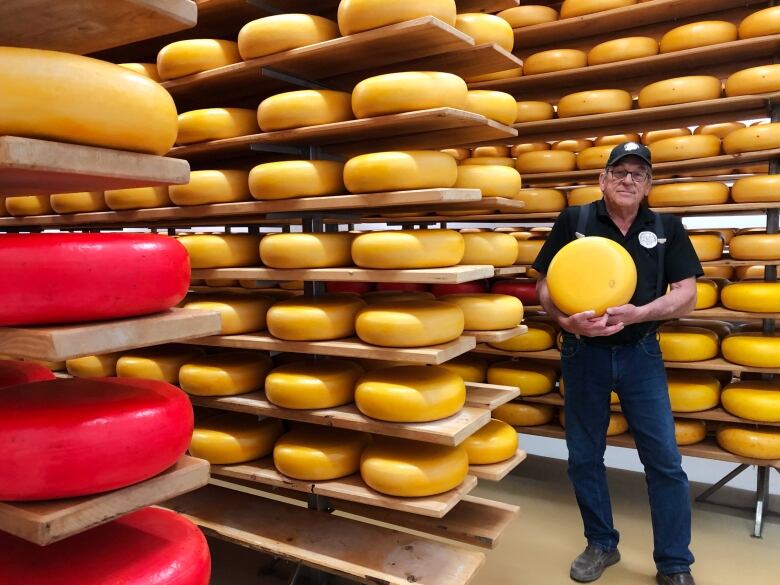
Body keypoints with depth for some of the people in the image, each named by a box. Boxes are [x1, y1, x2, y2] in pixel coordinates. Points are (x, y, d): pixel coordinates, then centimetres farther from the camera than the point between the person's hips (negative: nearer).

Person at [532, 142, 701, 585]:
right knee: (584, 457, 10)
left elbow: (687, 295, -2)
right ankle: (602, 545, 32)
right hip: (584, 352, 0)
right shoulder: (574, 221, -1)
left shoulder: (667, 228, 3)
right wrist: (566, 319, -21)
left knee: (665, 461, 2)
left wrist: (638, 313, -20)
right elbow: (545, 285, -1)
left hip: (640, 353, 0)